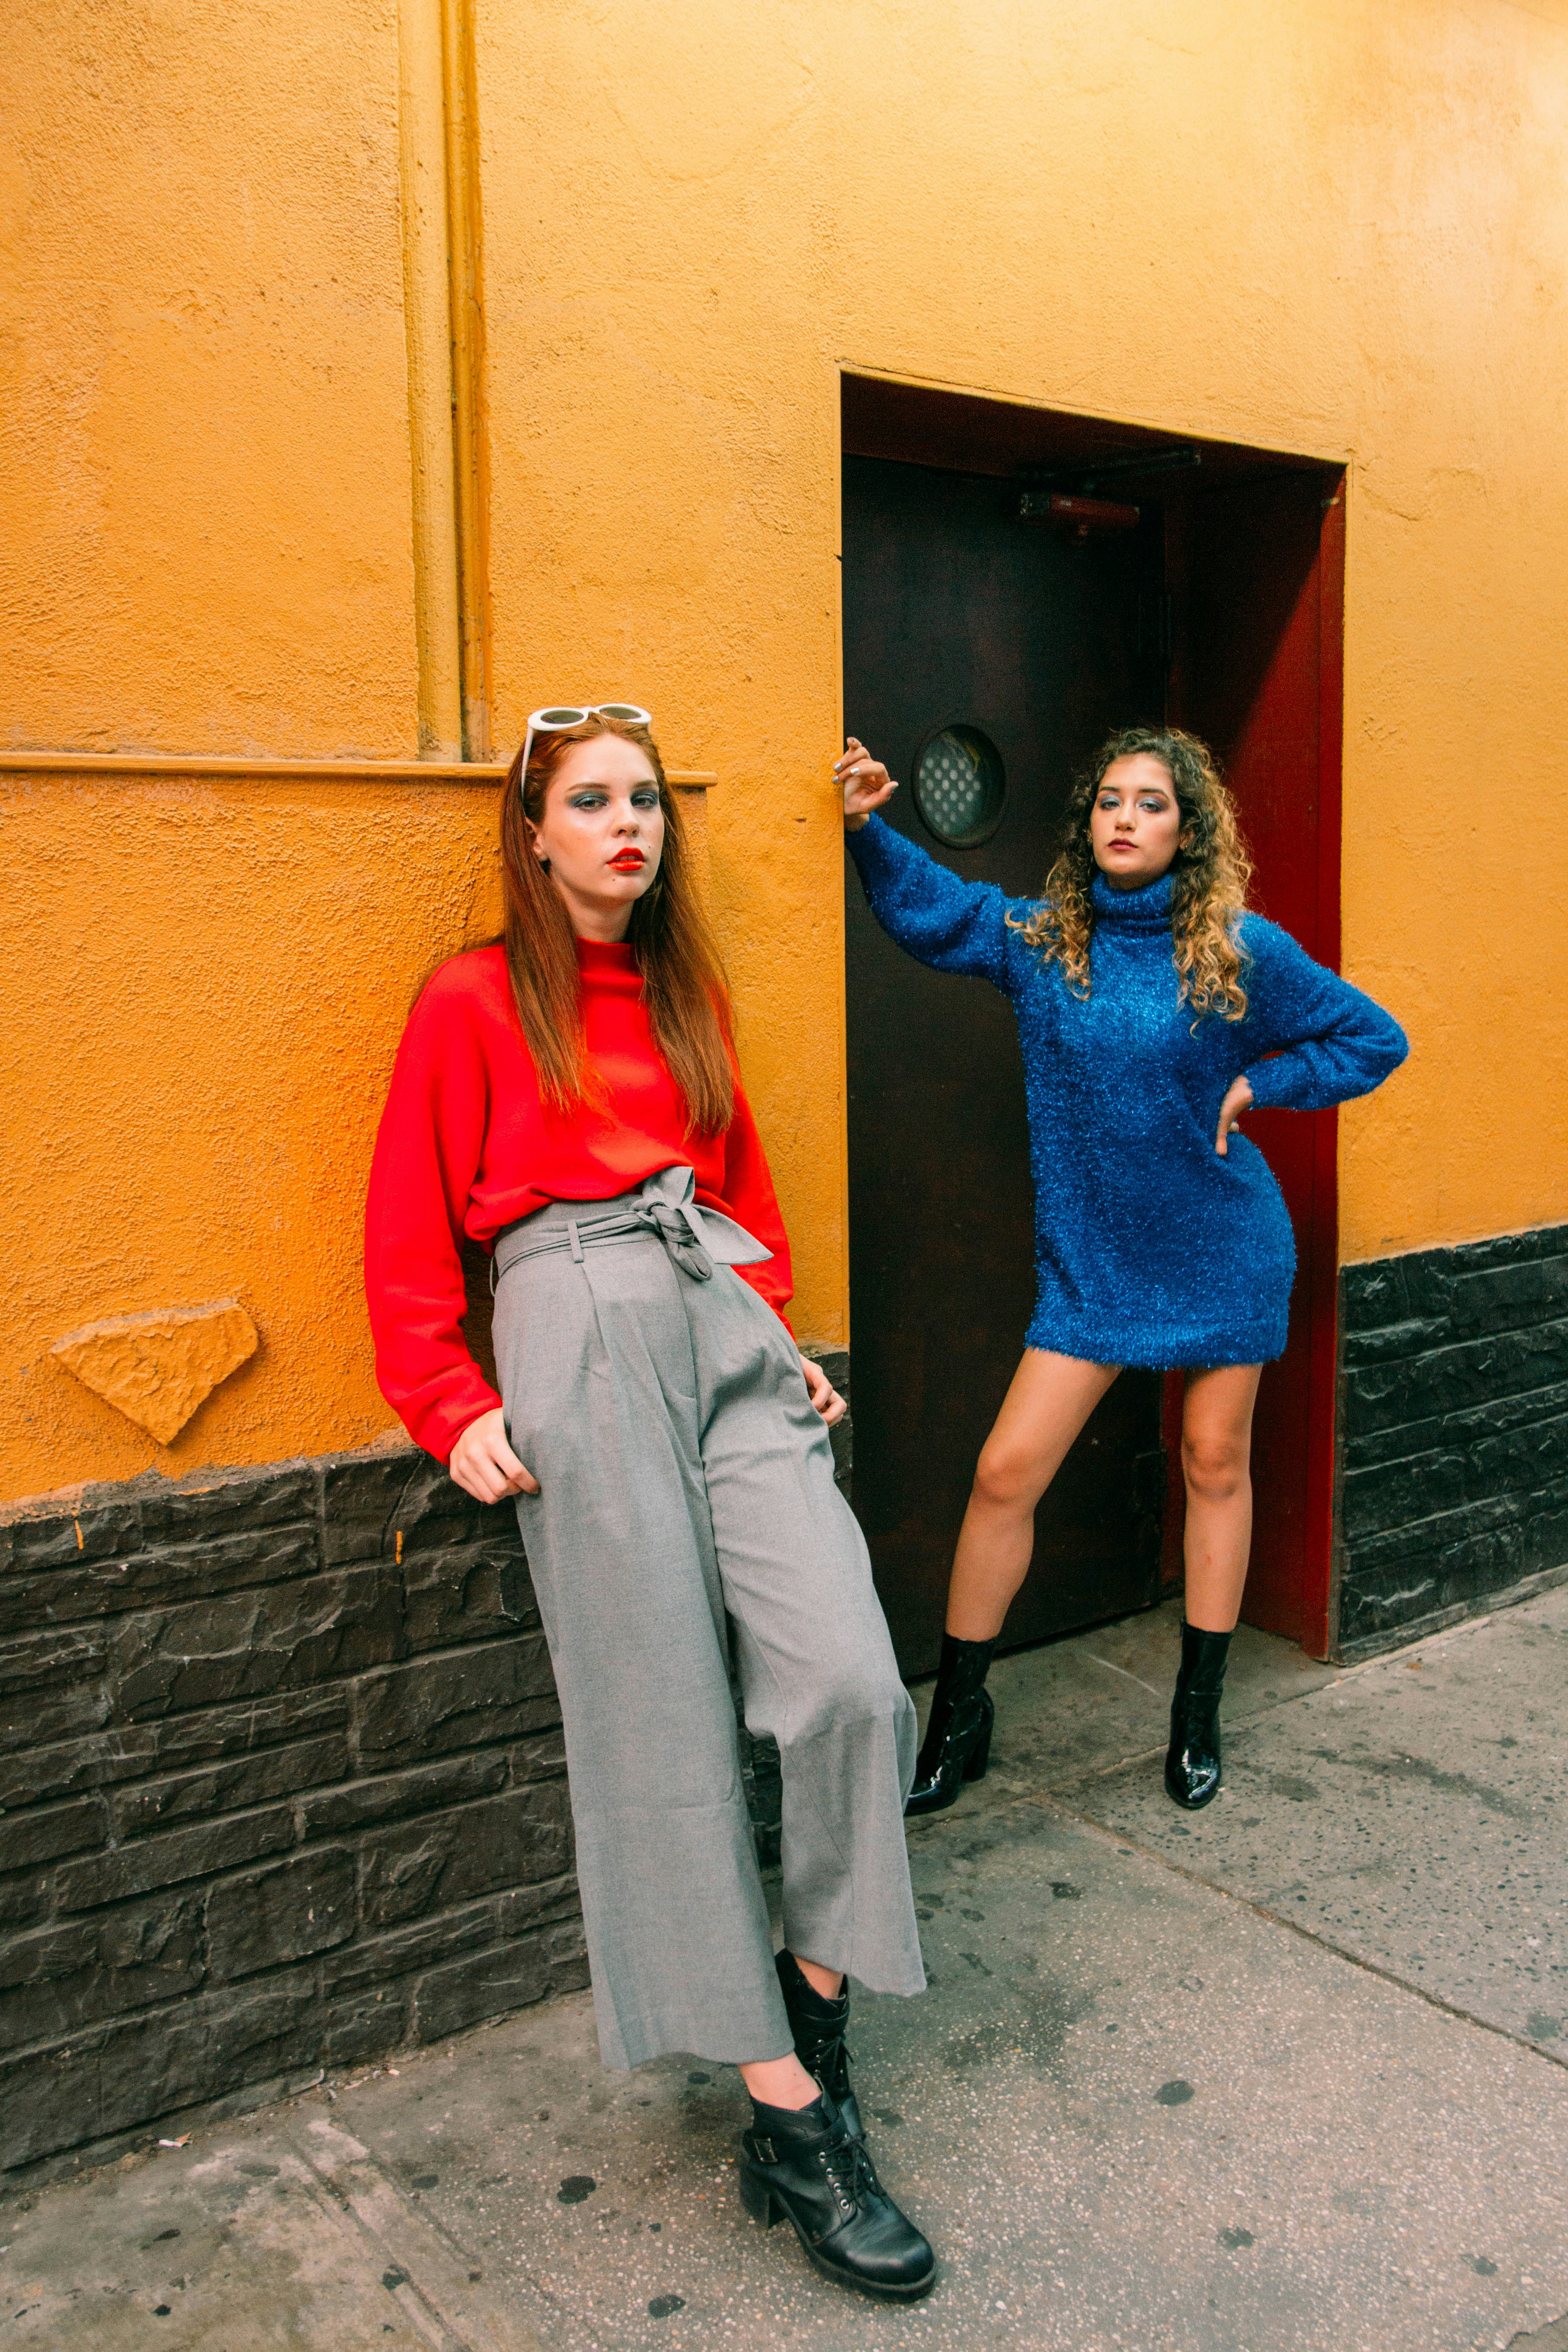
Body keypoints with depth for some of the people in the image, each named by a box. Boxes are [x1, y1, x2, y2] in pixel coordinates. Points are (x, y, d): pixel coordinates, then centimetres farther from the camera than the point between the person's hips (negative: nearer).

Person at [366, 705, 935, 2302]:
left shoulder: (689, 990, 21)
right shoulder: (473, 1001, 5)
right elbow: (407, 1232, 4)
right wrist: (452, 1410, -3)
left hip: (724, 1324, 5)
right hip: (579, 1331, -4)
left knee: (852, 1678, -11)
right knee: (665, 1721, -5)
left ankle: (812, 2006, 12)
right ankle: (792, 2124, 5)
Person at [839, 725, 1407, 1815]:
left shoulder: (1243, 950, -6)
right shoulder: (1037, 939, -1)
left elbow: (1375, 1040, 4)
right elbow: (926, 905, 9)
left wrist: (1256, 1084, -7)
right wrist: (870, 826, -8)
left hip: (1223, 1251, -1)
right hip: (1090, 1260, 1)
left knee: (1216, 1464, 10)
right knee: (1006, 1470, -5)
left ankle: (1200, 1714, 28)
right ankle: (958, 1716, 12)